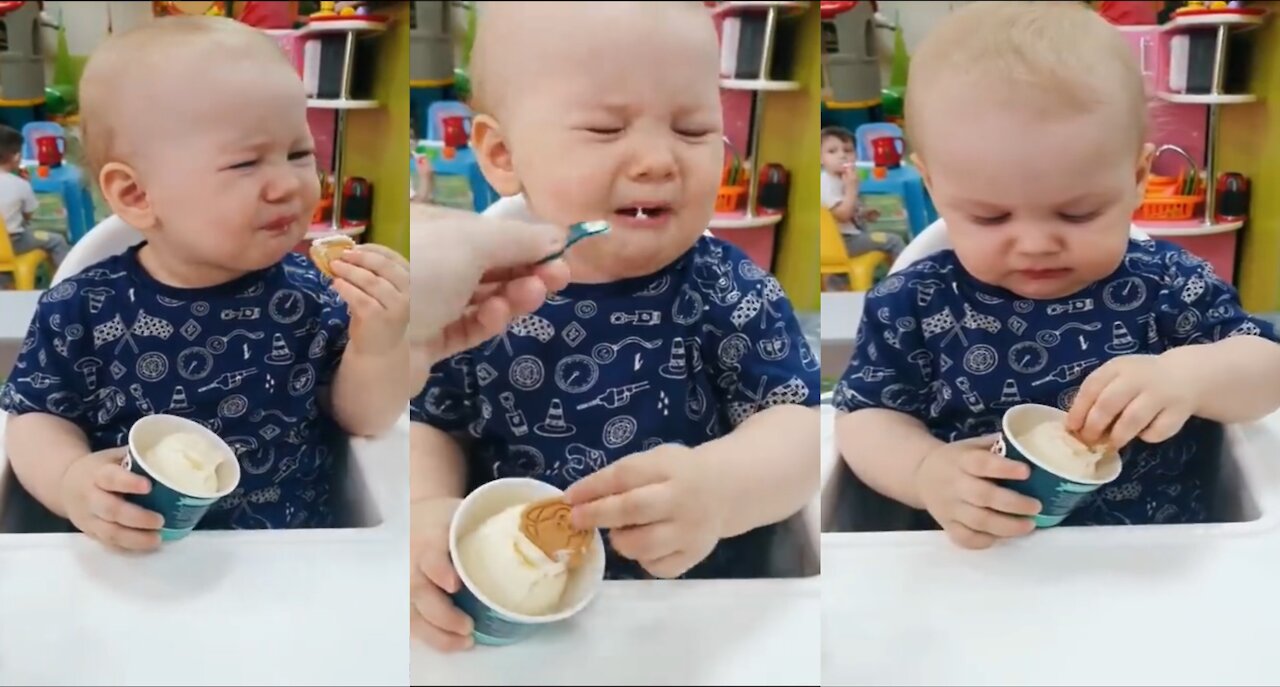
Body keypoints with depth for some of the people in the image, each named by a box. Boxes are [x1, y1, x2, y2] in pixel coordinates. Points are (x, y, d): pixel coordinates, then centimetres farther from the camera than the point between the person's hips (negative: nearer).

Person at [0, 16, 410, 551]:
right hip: (137, 568, 0)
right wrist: (71, 481, -17)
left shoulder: (308, 294, -4)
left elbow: (361, 421, 3)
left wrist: (378, 347, -16)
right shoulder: (82, 312, -8)